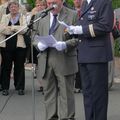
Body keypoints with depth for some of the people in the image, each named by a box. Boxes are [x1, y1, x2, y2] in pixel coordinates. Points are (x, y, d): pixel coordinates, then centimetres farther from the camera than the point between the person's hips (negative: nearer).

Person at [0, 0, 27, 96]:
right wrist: (16, 29, -9)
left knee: (19, 67, 4)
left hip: (19, 45, -1)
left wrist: (11, 28, -8)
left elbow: (24, 29, -10)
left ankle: (20, 87, 13)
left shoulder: (23, 18, 7)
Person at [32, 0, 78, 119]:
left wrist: (65, 45, -19)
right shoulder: (40, 16, 14)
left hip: (65, 61, -4)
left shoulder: (73, 15, 1)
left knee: (66, 93, 0)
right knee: (48, 92, 8)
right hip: (45, 61, 4)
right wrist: (38, 44, -6)